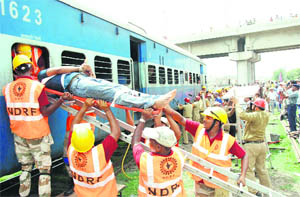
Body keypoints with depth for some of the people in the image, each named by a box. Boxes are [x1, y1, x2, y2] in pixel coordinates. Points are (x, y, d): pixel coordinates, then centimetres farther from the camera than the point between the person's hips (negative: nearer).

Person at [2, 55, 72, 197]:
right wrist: (61, 99, -22)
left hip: (19, 136, 5)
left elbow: (10, 111, 11)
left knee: (25, 168, 22)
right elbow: (45, 112, -19)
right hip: (38, 136, -5)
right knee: (44, 170, 8)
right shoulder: (37, 86, -17)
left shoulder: (7, 88, -2)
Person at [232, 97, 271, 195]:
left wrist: (237, 104, -17)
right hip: (262, 144, 8)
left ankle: (254, 191, 4)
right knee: (262, 168, 18)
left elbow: (242, 115, -32)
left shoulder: (255, 115, -19)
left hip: (251, 145, -8)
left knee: (248, 170, 1)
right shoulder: (266, 115, 3)